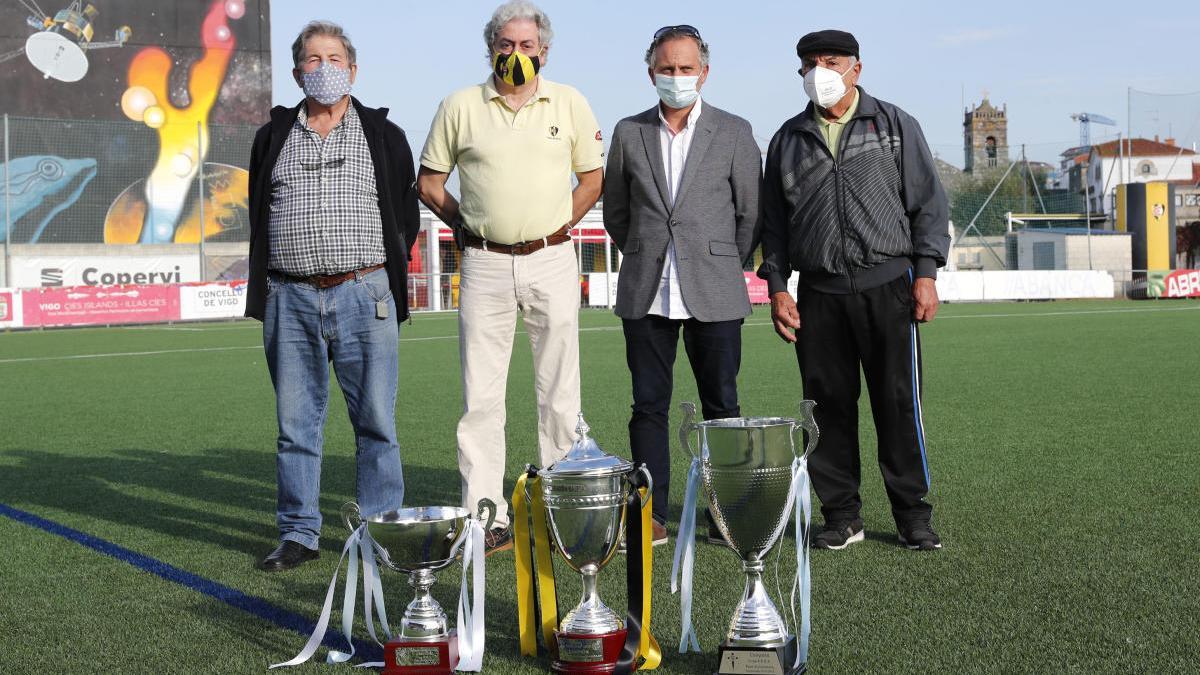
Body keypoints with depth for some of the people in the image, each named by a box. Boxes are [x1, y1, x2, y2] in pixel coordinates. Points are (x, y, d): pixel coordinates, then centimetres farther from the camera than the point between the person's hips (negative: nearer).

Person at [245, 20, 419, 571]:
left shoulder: (383, 136, 10)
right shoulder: (273, 137, 14)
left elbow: (406, 214, 14)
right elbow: (258, 215, 20)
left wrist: (382, 274, 8)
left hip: (364, 296, -1)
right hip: (291, 298, 2)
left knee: (375, 421, 0)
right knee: (296, 422, 5)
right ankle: (299, 534, 14)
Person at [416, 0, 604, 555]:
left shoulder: (570, 104, 6)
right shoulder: (460, 106, 4)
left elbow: (592, 177, 14)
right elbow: (428, 181, 11)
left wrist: (558, 227, 5)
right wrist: (468, 225, 4)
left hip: (552, 262, 0)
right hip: (485, 265, 0)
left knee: (559, 393, 4)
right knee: (480, 394, -1)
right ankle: (486, 518, 5)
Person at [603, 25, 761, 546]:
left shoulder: (734, 132, 4)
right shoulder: (629, 133, 9)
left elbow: (751, 212, 7)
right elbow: (615, 212, 17)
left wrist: (724, 267, 8)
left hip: (713, 294, -1)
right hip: (645, 294, 2)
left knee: (722, 405, 3)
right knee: (648, 406, 3)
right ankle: (652, 515, 9)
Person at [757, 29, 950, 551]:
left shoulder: (895, 126, 9)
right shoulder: (788, 140, 15)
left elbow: (928, 202, 5)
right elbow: (773, 219, 15)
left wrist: (925, 273, -4)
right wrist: (777, 286, 6)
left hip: (887, 284, -2)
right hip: (818, 292, 2)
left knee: (899, 402, -3)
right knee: (829, 405, 3)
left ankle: (913, 515, 7)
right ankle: (842, 516, 12)